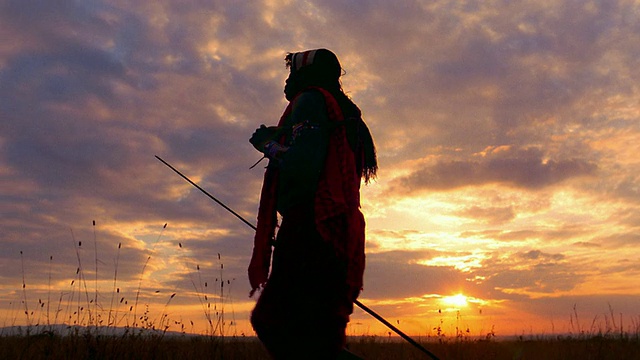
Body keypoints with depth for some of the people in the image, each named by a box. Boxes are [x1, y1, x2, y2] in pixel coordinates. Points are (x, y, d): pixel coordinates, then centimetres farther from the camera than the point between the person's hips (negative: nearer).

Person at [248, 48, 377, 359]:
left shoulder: (310, 101, -2)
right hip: (338, 235, 10)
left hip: (308, 228, -10)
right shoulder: (345, 113, 27)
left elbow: (302, 165, -18)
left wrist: (268, 144, 0)